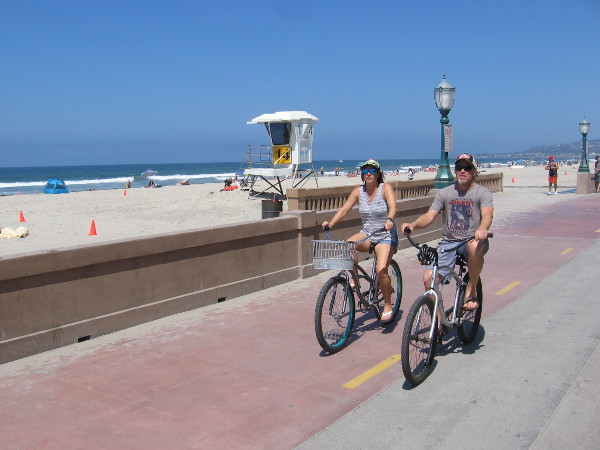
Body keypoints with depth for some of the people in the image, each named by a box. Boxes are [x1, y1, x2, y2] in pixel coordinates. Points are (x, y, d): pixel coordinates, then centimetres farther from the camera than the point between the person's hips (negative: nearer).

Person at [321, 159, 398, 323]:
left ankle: (388, 305, 0)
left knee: (381, 270, -23)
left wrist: (389, 220, -47)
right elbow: (344, 209, -4)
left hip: (386, 236, -3)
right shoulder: (358, 191, 1)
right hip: (367, 234, 4)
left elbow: (392, 206, -26)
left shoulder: (385, 188, -9)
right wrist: (331, 223, -20)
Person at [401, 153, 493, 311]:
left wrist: (482, 229, -45)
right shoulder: (445, 193, 6)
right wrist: (413, 225, -24)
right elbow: (429, 216, -3)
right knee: (428, 278, -18)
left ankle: (471, 290, -15)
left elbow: (487, 214, -21)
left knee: (475, 246, -40)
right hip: (448, 242, 3)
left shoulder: (482, 193, -2)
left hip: (471, 240, -2)